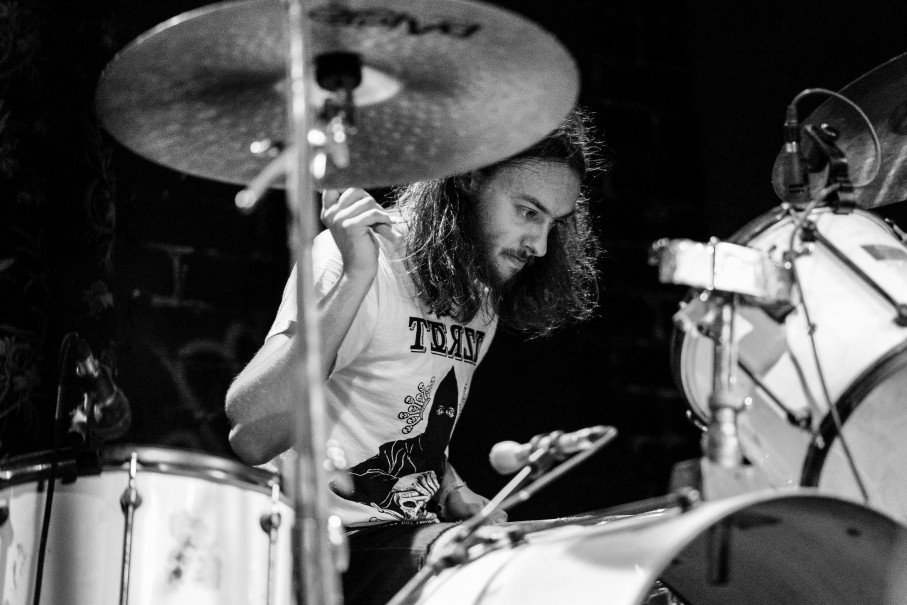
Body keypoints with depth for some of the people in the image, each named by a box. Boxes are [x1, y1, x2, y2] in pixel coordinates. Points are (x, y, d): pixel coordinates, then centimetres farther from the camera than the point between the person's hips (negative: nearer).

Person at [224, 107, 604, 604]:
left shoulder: (485, 295, 10)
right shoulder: (354, 255, -15)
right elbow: (251, 439, -27)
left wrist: (455, 493, 2)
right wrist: (356, 278, -32)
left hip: (418, 534, 8)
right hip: (338, 540, -8)